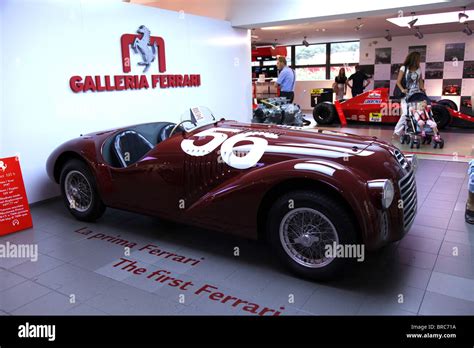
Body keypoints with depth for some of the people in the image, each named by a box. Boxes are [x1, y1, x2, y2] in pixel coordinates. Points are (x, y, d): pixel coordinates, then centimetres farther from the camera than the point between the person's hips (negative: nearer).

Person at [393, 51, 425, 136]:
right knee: (405, 114, -15)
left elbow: (420, 81, 17)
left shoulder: (419, 69, 11)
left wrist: (422, 88, -3)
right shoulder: (404, 68, -1)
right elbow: (398, 81, -2)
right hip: (406, 95, -4)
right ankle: (397, 131, -5)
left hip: (416, 94, 4)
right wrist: (402, 89, -18)